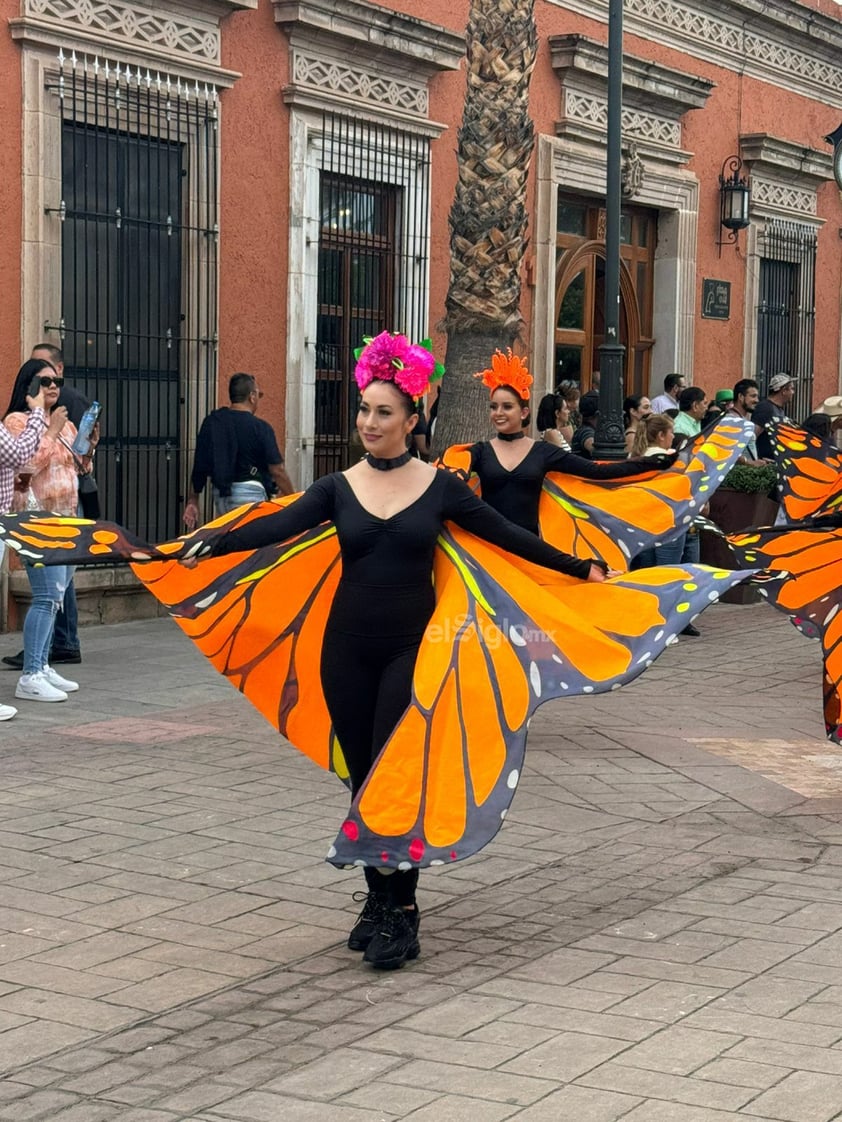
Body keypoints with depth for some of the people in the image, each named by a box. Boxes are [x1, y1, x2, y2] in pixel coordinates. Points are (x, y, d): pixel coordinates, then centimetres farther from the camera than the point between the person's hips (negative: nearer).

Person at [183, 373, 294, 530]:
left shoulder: (211, 421, 5)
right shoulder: (260, 428, -9)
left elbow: (199, 466, 5)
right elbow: (277, 471, -10)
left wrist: (193, 500, 10)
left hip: (220, 494, 6)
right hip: (249, 493, -6)